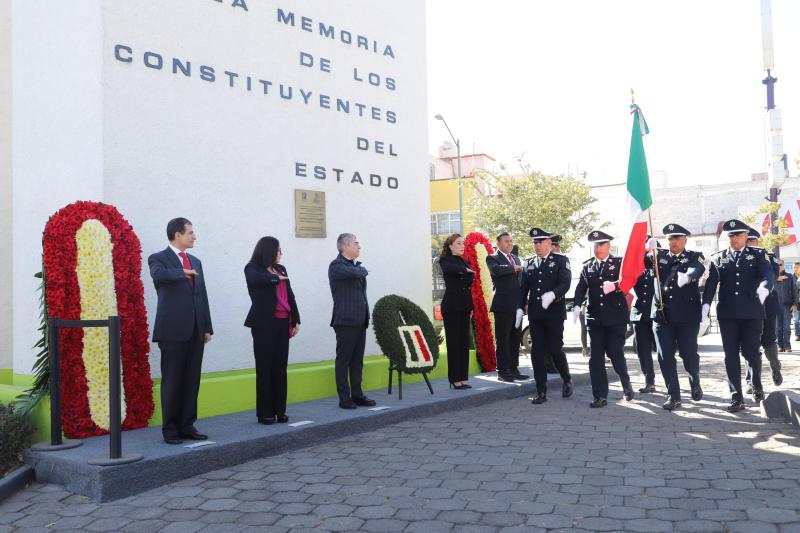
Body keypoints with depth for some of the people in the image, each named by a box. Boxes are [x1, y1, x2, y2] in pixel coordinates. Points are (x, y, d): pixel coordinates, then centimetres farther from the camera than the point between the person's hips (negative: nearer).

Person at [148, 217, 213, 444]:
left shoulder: (195, 262, 18)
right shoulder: (158, 258, -1)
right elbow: (159, 275, -27)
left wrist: (207, 327, 12)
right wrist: (183, 272, -14)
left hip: (195, 332, 6)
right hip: (173, 330, -6)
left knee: (192, 381, 9)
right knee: (172, 381, 1)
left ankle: (187, 426, 18)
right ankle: (170, 430, 10)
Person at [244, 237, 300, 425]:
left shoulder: (281, 269, 16)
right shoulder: (253, 268, 0)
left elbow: (290, 295, 15)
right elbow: (256, 279, -24)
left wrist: (296, 319, 10)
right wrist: (277, 278, -9)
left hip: (283, 323, 5)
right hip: (265, 324, -5)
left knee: (280, 368, 6)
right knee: (265, 368, -1)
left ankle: (279, 410, 13)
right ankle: (264, 413, 5)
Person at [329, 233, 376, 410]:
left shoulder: (356, 265, 18)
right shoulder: (336, 266, -9)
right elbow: (356, 272, -26)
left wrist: (366, 315, 14)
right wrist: (363, 269, -2)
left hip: (360, 320, 8)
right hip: (345, 321, -8)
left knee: (357, 360, 11)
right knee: (343, 360, -1)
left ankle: (357, 395, 17)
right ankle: (344, 398, 3)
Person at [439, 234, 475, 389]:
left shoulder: (464, 261, 17)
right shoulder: (445, 260, -2)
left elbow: (469, 286, 17)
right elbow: (449, 268, -28)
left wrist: (470, 307, 13)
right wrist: (465, 269, -27)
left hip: (464, 306, 6)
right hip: (451, 306, -6)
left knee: (464, 342, 6)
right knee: (454, 342, -5)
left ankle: (462, 378, 10)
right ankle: (455, 379, -1)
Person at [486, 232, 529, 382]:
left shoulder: (516, 259, 20)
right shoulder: (493, 258, -2)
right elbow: (496, 270, -26)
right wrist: (514, 268, -11)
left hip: (517, 306, 7)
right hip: (503, 306, -7)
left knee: (514, 339, 10)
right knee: (503, 340, -3)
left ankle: (514, 370, 17)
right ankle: (502, 371, 2)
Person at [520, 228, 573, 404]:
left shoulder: (561, 260, 1)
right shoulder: (529, 264, 13)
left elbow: (565, 283, -11)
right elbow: (524, 288, 14)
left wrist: (552, 294, -28)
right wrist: (521, 307, 5)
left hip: (554, 313, -4)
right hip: (535, 315, 4)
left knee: (555, 349, -2)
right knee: (537, 352, 2)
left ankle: (567, 379, 27)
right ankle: (541, 392, 8)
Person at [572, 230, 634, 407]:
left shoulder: (619, 263, 3)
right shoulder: (587, 266, 11)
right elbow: (581, 287, -1)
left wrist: (614, 285, -31)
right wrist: (577, 305, -19)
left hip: (616, 317, -3)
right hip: (595, 318, 3)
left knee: (616, 353, -3)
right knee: (595, 357, 1)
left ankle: (627, 385, 26)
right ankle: (600, 396, 8)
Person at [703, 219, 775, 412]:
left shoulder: (757, 255, 7)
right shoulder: (718, 258, 10)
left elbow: (768, 274, -10)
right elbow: (711, 283, 2)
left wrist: (764, 288, -33)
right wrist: (705, 306, -13)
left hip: (752, 312, -1)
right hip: (727, 314, 1)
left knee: (751, 352, -2)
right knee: (731, 355, 0)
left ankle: (757, 384, 28)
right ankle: (736, 398, 5)